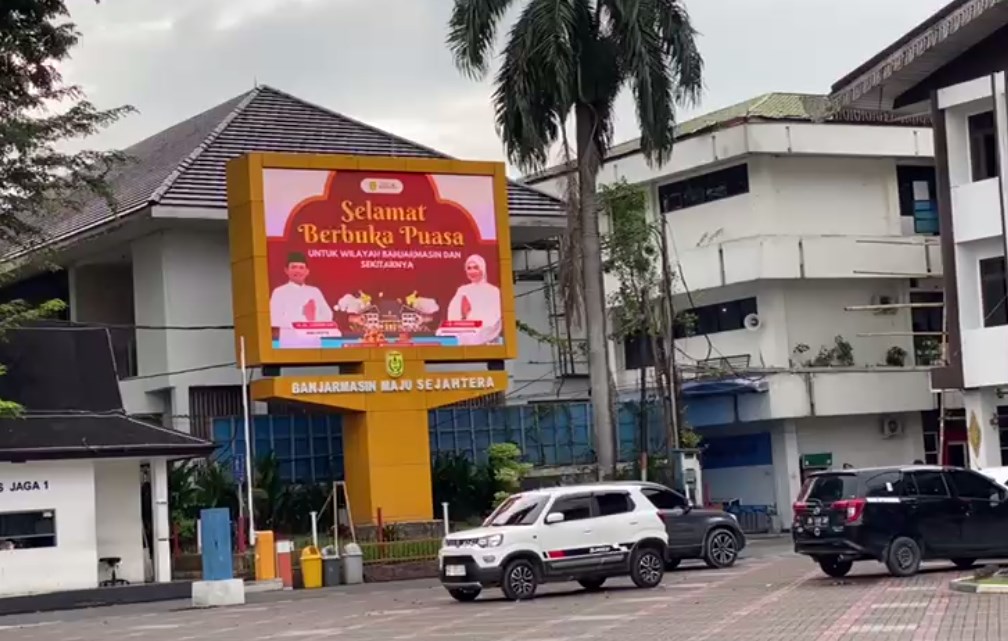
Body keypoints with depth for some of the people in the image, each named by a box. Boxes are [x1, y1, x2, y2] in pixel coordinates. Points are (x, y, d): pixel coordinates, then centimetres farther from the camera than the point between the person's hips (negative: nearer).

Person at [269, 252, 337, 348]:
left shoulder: (315, 291, 15)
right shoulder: (280, 292, 2)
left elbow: (327, 315, 10)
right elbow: (276, 320, -9)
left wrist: (314, 319, -12)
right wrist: (304, 320, -15)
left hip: (314, 342, 4)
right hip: (291, 343, -4)